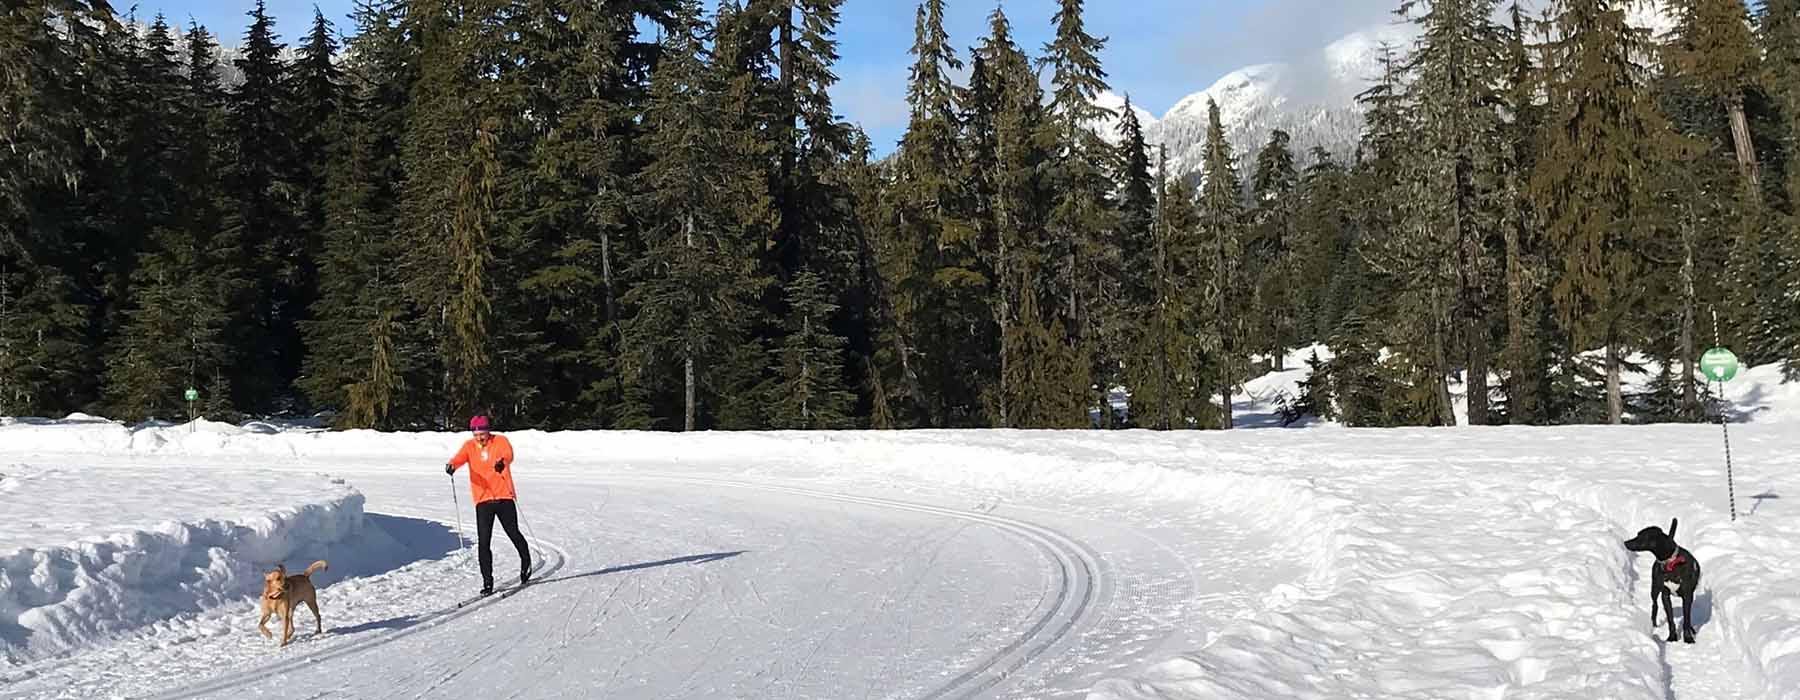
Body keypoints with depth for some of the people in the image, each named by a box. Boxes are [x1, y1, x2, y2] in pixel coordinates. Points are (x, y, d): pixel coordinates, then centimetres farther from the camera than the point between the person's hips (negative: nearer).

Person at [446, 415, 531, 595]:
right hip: (483, 500, 2)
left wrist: (502, 462, -47)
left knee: (514, 534, 5)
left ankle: (526, 563, 32)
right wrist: (451, 465, -38)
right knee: (483, 541, -4)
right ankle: (487, 582, 3)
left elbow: (509, 455, -23)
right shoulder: (469, 446, 4)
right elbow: (460, 458, -14)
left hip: (504, 497, -2)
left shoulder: (500, 441, -3)